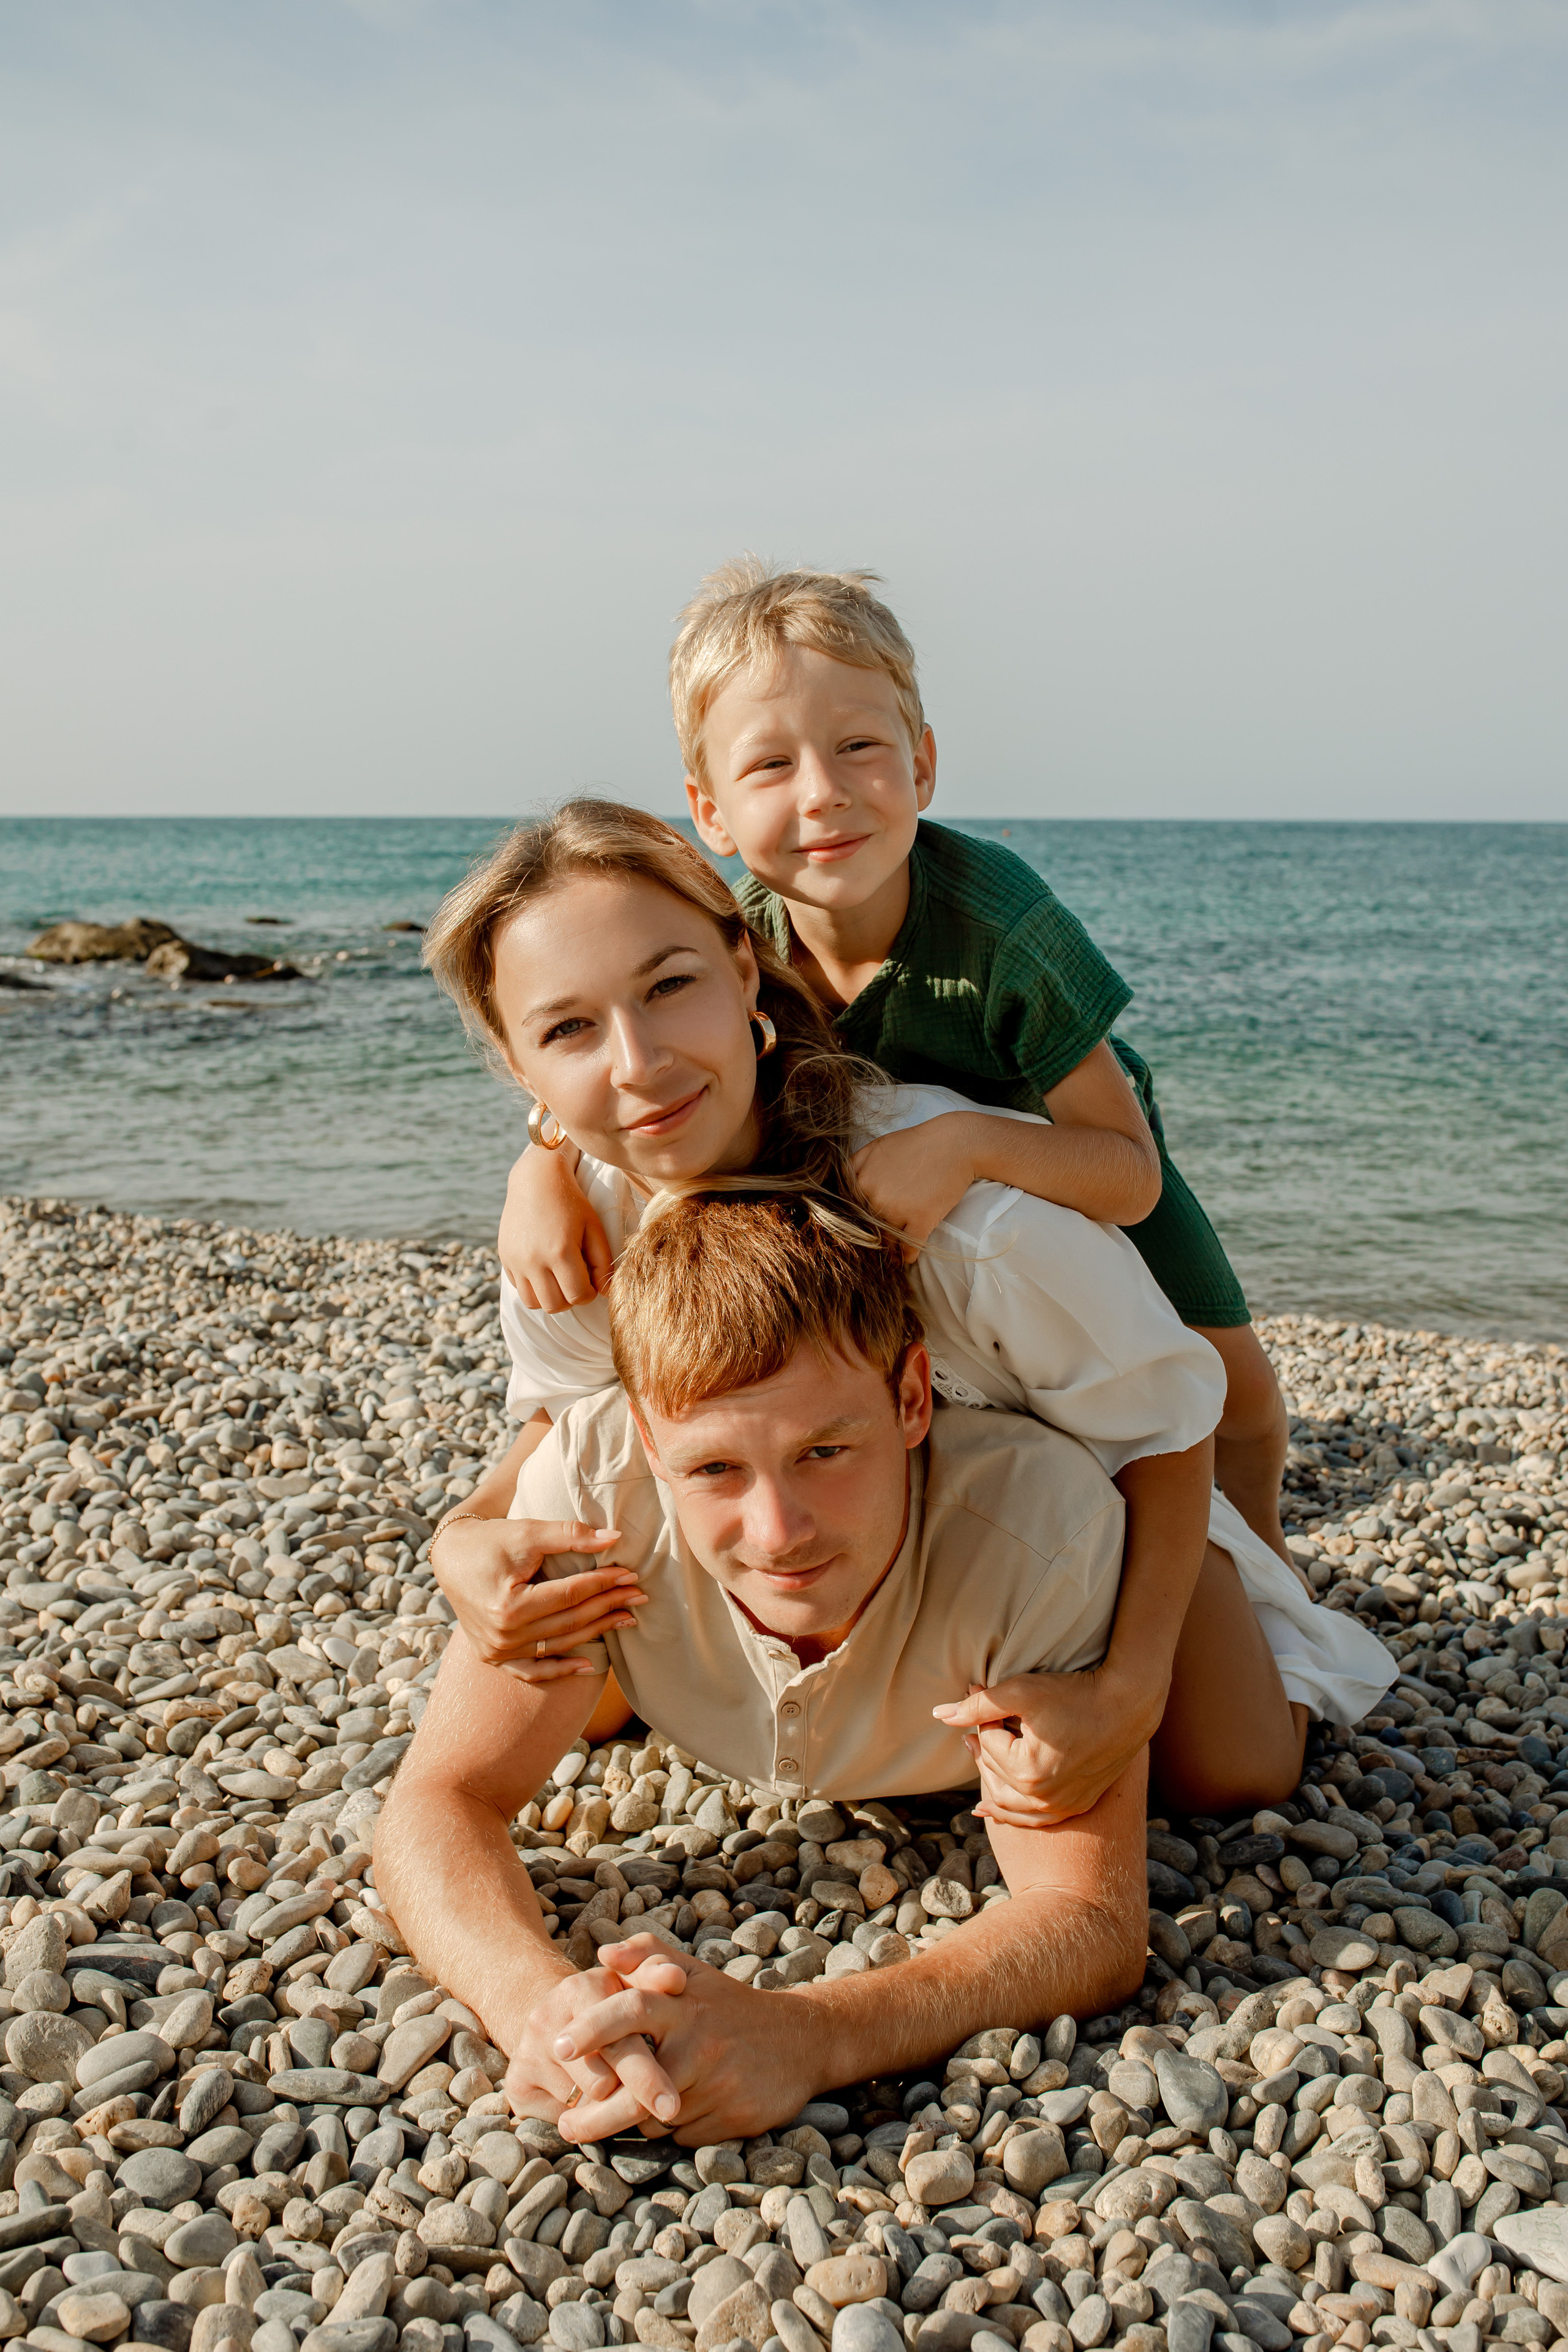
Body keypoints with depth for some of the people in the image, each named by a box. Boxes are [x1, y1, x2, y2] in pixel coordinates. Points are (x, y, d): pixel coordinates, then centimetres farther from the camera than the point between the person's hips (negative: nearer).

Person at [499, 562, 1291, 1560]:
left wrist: (971, 1143, -54)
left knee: (1235, 1392, -1)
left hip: (1076, 1159, -2)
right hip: (889, 1166, 3)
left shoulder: (1001, 920, -42)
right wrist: (542, 1174, -36)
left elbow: (1132, 1178, -36)